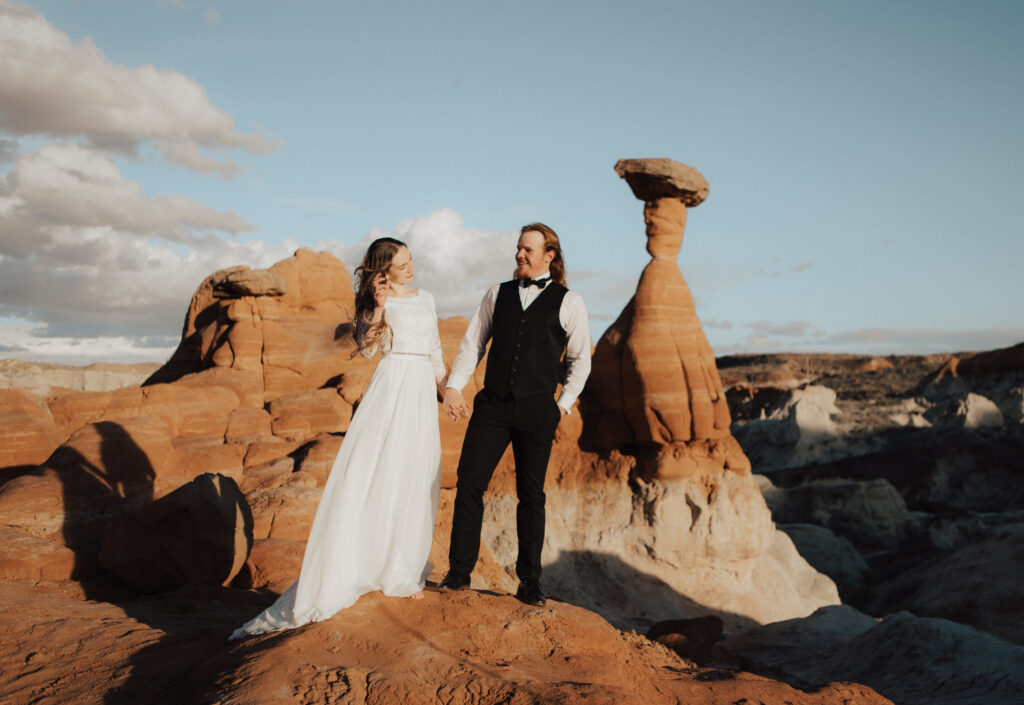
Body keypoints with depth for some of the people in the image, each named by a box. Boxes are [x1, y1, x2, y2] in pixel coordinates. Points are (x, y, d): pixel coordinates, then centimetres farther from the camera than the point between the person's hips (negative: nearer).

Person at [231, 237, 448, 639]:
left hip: (422, 393, 6)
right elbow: (367, 347, -12)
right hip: (391, 388, -5)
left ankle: (403, 573, 14)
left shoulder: (426, 299, 17)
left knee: (415, 480, 4)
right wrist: (378, 308, -22)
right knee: (372, 471, -10)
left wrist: (446, 388, 19)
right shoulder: (379, 301, 1)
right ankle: (341, 579, -5)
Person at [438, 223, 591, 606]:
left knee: (531, 495, 3)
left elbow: (580, 359, 12)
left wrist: (564, 403, 6)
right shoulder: (497, 294, 13)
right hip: (492, 405, 2)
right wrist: (453, 386, 0)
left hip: (537, 412, -2)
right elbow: (472, 343, 12)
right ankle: (459, 571, 9)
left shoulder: (569, 302, 5)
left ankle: (529, 582, 15)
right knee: (469, 483, -4)